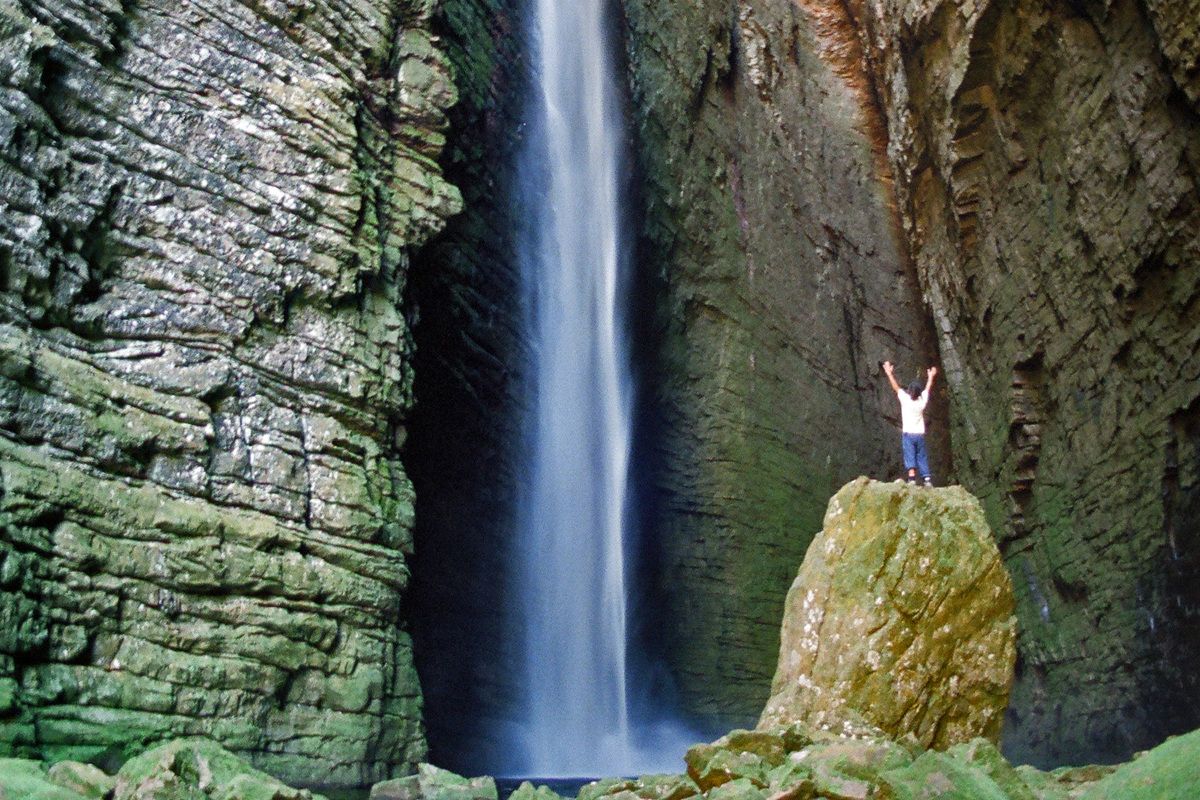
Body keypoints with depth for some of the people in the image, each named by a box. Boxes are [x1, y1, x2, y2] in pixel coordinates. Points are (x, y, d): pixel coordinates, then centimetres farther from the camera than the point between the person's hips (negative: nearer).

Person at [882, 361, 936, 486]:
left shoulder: (905, 399, -9)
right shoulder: (922, 400, 2)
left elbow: (895, 387, -2)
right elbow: (928, 388, 18)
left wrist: (889, 373, 7)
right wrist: (930, 376, 34)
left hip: (908, 434, -3)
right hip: (920, 434, 3)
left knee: (909, 457, -12)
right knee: (922, 458, 7)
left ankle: (912, 477, -26)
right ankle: (927, 479, 1)